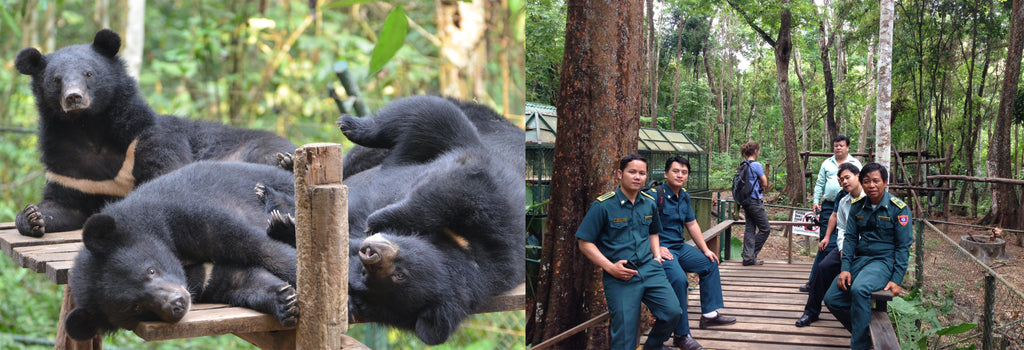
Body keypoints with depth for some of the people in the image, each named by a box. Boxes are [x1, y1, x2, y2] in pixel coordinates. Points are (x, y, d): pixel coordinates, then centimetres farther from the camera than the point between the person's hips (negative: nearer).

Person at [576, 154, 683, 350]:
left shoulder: (649, 203, 11)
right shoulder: (603, 205, -7)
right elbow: (585, 243, -6)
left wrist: (657, 255, 12)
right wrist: (610, 267, -14)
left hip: (649, 268, 5)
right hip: (619, 275, -5)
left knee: (673, 312, -6)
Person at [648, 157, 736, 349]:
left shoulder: (684, 196, 12)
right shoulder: (655, 195, -15)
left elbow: (692, 224, 20)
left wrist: (706, 250, 16)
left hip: (680, 247, 10)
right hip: (662, 250, -10)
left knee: (710, 263, 17)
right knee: (679, 279, -32)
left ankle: (709, 314, 22)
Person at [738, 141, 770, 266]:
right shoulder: (756, 165, -14)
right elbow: (765, 183, -8)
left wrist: (757, 183, 4)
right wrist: (759, 183, 10)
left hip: (745, 201, 8)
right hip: (754, 201, -8)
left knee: (750, 228, 10)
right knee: (765, 229, 2)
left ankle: (748, 257, 8)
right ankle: (751, 255, 2)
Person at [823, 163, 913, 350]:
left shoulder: (899, 208, -8)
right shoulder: (857, 206, 7)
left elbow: (903, 247, -8)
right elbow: (850, 238, 8)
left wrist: (896, 280, -16)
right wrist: (845, 269, -6)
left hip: (884, 260, -6)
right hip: (859, 259, 6)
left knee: (859, 290, -34)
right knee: (832, 299, -7)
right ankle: (865, 333, 10)